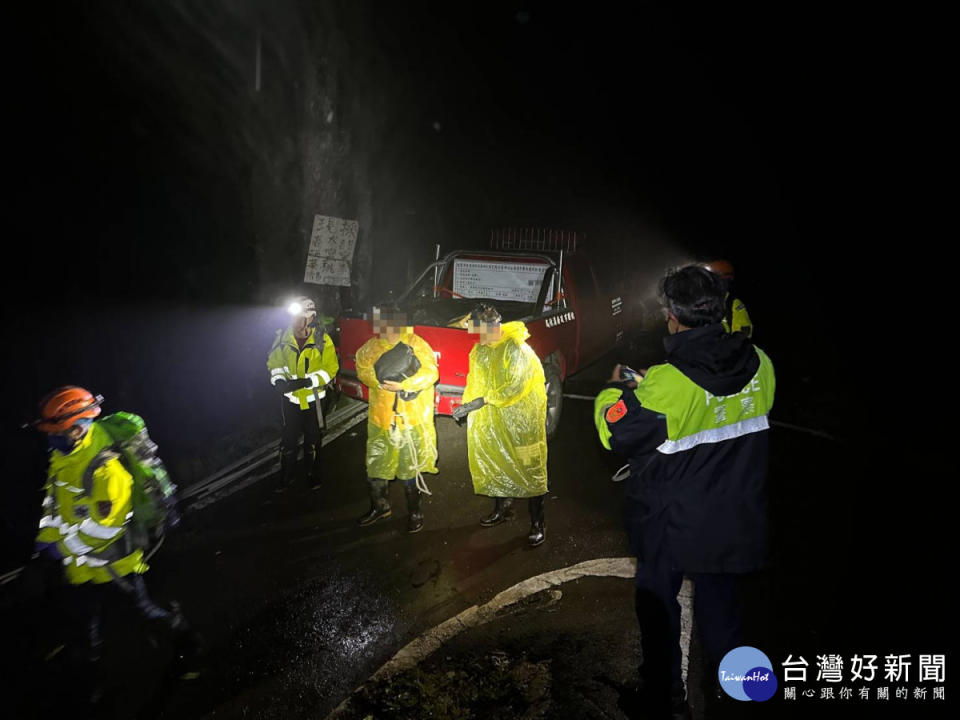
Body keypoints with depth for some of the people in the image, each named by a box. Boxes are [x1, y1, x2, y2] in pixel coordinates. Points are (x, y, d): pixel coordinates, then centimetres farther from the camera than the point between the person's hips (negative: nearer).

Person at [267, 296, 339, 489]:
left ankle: (314, 477, 30)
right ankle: (286, 478, 27)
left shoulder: (322, 340, -12)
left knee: (313, 441, 13)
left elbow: (330, 368, -12)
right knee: (288, 439, 11)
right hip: (290, 397, 2)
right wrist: (278, 380, -15)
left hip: (313, 398, -1)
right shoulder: (283, 337, -6)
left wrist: (307, 382, -24)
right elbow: (274, 362, 5)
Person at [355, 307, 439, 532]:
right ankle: (380, 506, 38)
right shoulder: (373, 346, 7)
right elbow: (362, 367, -3)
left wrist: (403, 385, -24)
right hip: (381, 418, 5)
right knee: (376, 463, 16)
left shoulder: (416, 344, -7)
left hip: (412, 419, -4)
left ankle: (414, 512, 26)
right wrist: (380, 383, -19)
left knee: (410, 469, 6)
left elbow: (430, 372, -14)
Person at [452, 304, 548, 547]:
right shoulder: (479, 350, 7)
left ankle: (537, 524, 7)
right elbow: (474, 381, 16)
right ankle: (502, 508, 37)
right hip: (491, 419, 8)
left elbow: (516, 385, -25)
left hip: (521, 419, -7)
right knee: (495, 463, 16)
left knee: (529, 467, -2)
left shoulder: (516, 348, -18)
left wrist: (483, 400, -25)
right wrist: (466, 405, 2)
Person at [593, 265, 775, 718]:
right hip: (734, 523, 5)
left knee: (658, 605, 18)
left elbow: (614, 431, -17)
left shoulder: (666, 385, -28)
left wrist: (617, 388, 2)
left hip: (672, 526, -4)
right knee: (720, 604, 24)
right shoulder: (758, 365, -9)